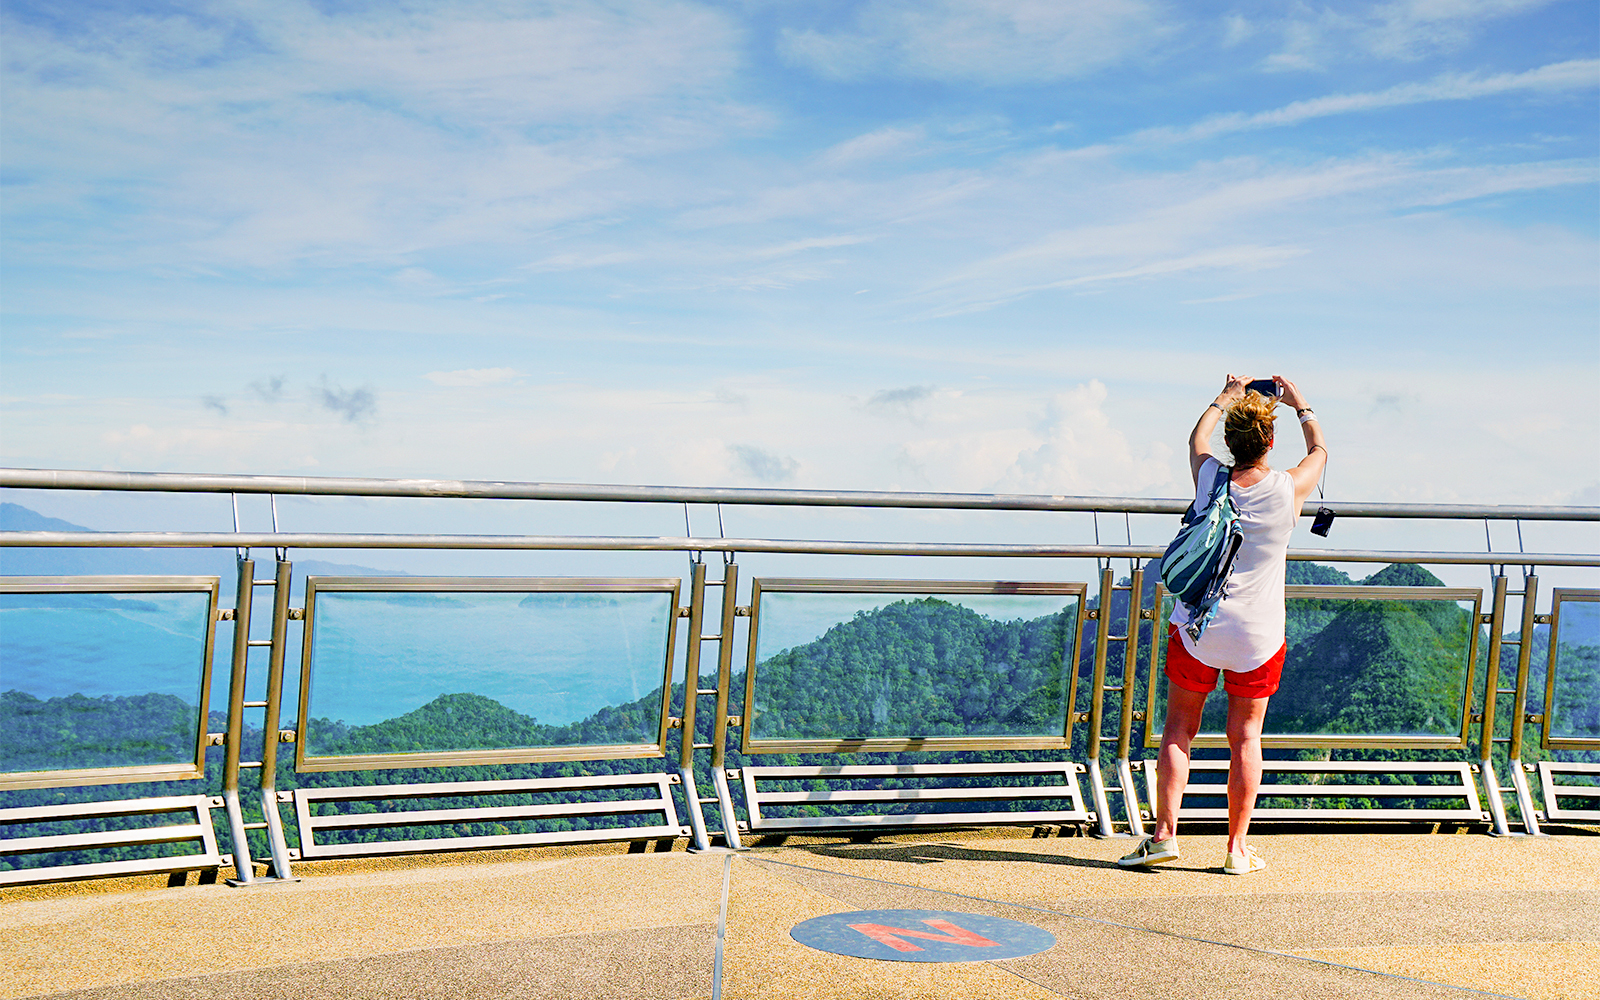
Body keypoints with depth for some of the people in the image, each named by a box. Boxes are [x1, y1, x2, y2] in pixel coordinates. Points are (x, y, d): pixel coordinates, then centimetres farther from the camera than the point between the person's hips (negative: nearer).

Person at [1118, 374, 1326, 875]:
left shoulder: (1210, 479, -7)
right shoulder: (1289, 489, -9)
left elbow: (1197, 438, 18)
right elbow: (1320, 450, 14)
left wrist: (1223, 400, 33)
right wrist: (1301, 405, 28)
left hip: (1196, 627, 0)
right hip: (1258, 636, 0)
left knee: (1178, 729, 8)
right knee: (1245, 736, 8)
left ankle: (1165, 832, 1)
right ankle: (1238, 848, 12)